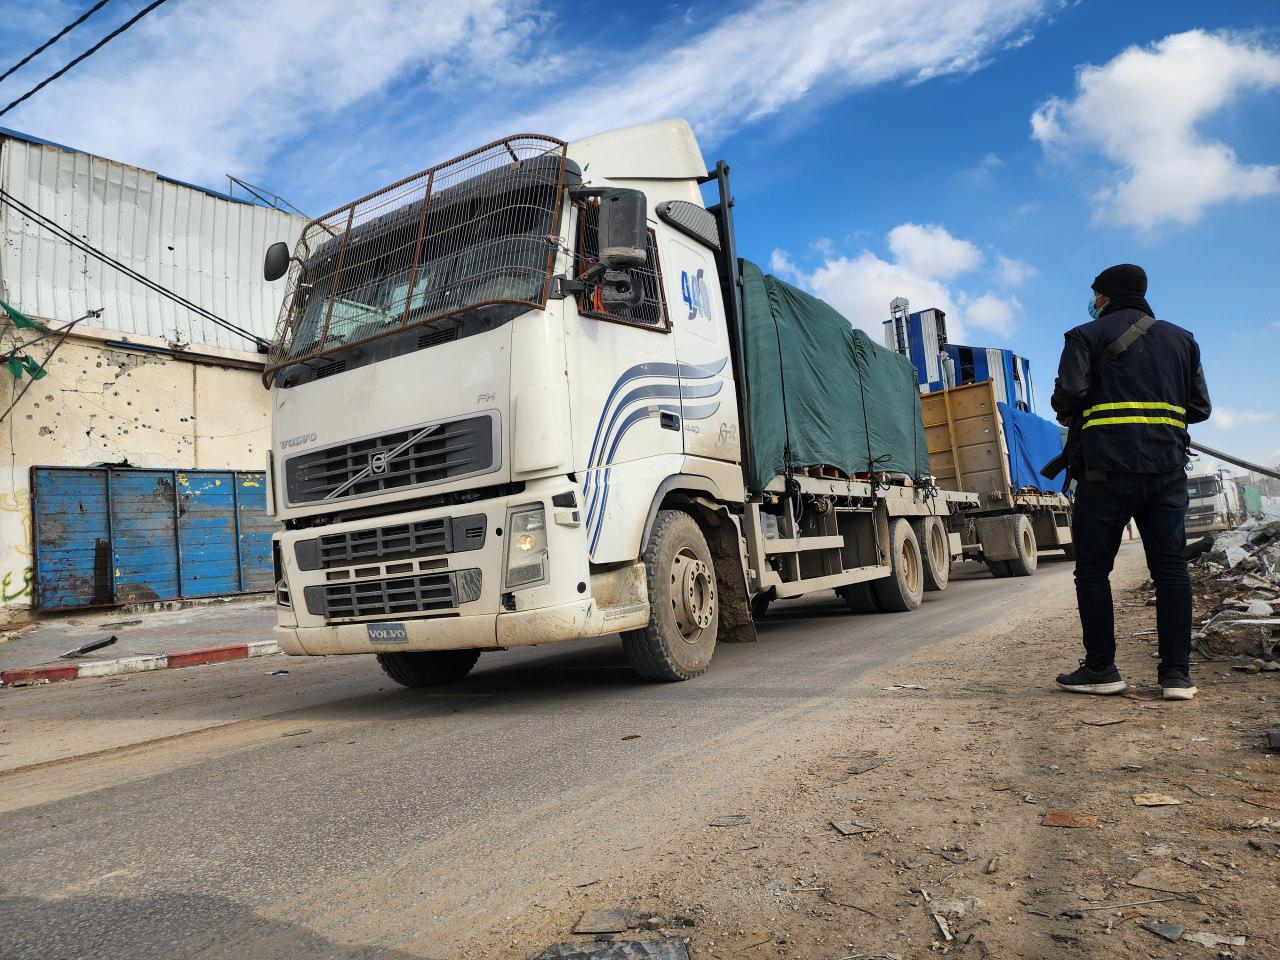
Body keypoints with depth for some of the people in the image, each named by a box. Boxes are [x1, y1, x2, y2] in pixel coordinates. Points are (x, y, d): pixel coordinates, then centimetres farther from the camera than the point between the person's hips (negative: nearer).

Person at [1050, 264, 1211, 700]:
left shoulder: (1088, 336, 3)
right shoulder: (1181, 339, 18)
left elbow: (1068, 395, -10)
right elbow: (1199, 407, 15)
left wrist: (1072, 418, 11)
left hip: (1107, 468, -4)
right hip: (1167, 468, 5)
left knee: (1093, 568, 3)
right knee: (1170, 567, 5)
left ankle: (1101, 668, 4)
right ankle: (1177, 673, 5)